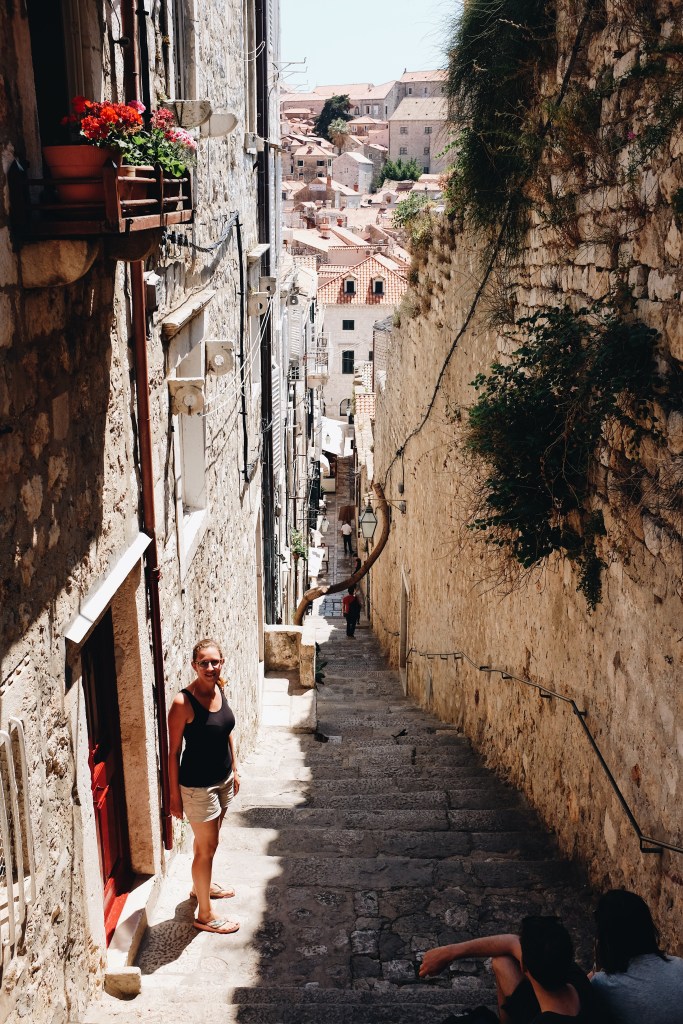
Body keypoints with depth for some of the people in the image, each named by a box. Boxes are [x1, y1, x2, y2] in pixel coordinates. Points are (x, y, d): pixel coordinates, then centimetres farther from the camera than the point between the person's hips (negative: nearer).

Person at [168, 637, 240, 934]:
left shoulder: (220, 689, -3)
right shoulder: (183, 702, -24)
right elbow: (174, 751, -17)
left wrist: (234, 770, 16)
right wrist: (174, 795, -13)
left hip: (222, 780, 7)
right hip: (197, 785, -7)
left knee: (207, 840, 26)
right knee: (207, 846, 5)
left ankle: (201, 885, 50)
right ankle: (204, 915, 21)